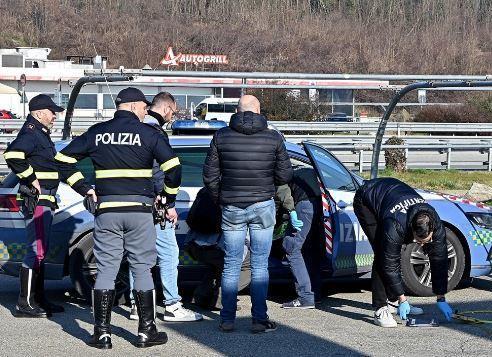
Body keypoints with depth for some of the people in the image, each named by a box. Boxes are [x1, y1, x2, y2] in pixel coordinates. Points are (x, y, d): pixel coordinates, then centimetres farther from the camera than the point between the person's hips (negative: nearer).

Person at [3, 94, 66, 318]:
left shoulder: (41, 134, 19)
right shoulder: (31, 133, -14)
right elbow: (12, 155, -31)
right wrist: (32, 179, -23)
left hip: (44, 201, 11)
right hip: (36, 201, -11)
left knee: (40, 251, 16)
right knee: (36, 251, -10)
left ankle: (38, 300, 24)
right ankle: (25, 304, -8)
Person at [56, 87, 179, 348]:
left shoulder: (97, 133, 6)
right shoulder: (148, 134, -2)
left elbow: (63, 160, 8)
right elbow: (173, 168, -7)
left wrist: (86, 191, 10)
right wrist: (168, 202, 6)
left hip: (106, 210, 2)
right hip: (140, 210, -2)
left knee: (106, 270, 6)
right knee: (142, 269, 7)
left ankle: (102, 333, 4)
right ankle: (146, 331, 9)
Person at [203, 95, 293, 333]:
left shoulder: (222, 136, -1)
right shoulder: (273, 138, -2)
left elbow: (210, 175, 1)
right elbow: (285, 175, 1)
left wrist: (219, 199, 17)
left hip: (231, 208, 1)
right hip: (263, 206, -1)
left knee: (231, 264, 8)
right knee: (260, 265, 4)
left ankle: (227, 319, 10)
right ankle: (259, 319, 3)